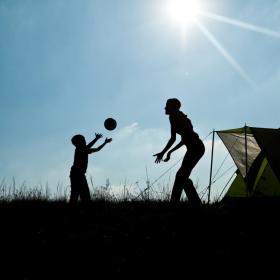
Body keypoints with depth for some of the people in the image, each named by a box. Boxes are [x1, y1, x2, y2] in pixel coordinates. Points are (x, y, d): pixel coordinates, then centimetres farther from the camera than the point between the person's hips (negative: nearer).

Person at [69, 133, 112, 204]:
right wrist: (96, 138, -26)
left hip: (80, 174, 9)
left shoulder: (85, 150, 18)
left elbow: (97, 149, 27)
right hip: (76, 173, -9)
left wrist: (105, 142, 26)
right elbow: (87, 147, -28)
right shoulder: (78, 149, -7)